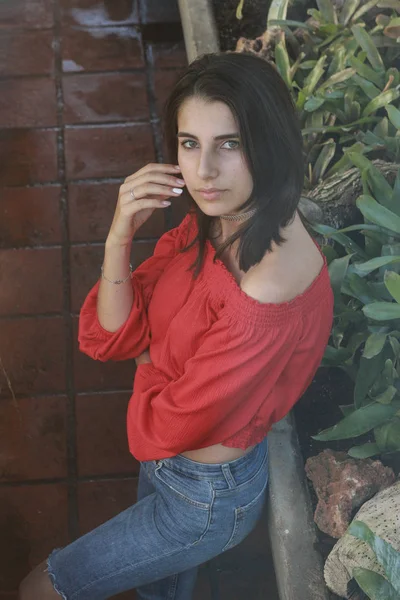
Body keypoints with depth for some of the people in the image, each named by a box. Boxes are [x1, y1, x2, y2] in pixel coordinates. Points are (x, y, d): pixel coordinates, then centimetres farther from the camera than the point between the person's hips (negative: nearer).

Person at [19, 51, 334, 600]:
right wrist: (120, 235, -25)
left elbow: (170, 425, -27)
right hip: (166, 459, 7)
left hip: (208, 497, -7)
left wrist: (148, 362, -6)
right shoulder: (210, 223, -11)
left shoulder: (273, 285, -37)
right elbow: (110, 338, -10)